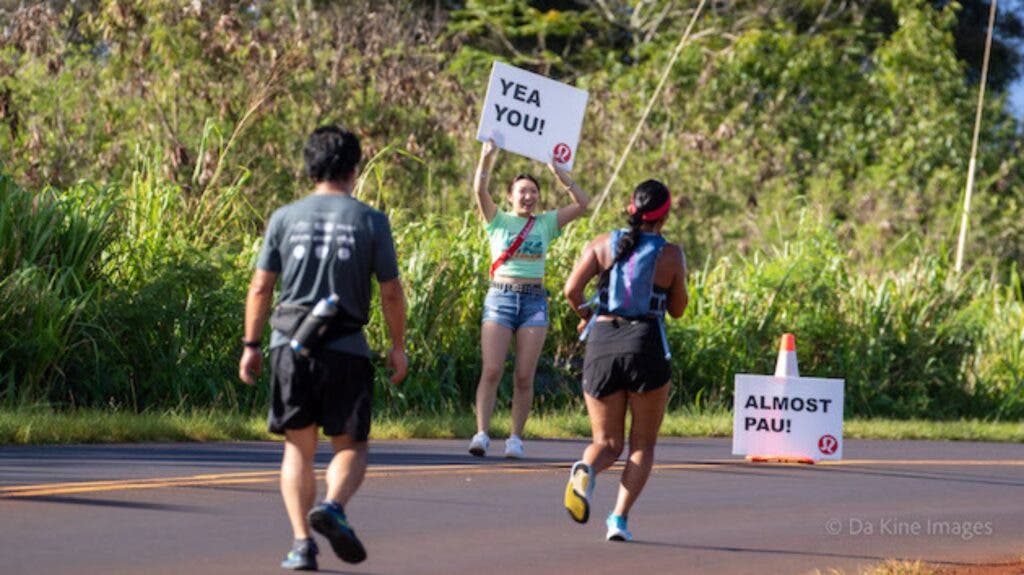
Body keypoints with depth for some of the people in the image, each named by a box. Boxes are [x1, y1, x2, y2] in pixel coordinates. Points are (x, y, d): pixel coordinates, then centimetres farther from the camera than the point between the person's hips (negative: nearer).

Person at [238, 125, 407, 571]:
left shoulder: (285, 219, 5)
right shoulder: (370, 221, 1)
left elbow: (260, 287, 5)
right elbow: (391, 292, 2)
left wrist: (251, 344, 12)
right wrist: (397, 346, 13)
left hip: (291, 345, 2)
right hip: (346, 347, -1)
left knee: (298, 447, 11)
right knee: (350, 445, 10)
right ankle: (333, 505, -20)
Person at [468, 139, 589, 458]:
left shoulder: (546, 224, 12)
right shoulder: (498, 221, 7)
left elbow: (582, 203, 6)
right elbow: (480, 190, -7)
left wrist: (559, 172, 1)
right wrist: (487, 157, -16)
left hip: (534, 300, 1)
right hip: (500, 297, -1)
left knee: (524, 377, -2)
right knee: (491, 370, -12)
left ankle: (516, 438, 3)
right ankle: (482, 434, -16)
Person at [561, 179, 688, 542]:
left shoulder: (603, 244, 4)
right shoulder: (670, 255, 0)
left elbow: (572, 289, -5)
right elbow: (677, 309, 10)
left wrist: (584, 313, 15)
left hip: (601, 348, 2)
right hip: (645, 347, -2)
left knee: (608, 443, 12)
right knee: (642, 444, 13)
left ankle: (586, 470, -23)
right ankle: (620, 517, -5)